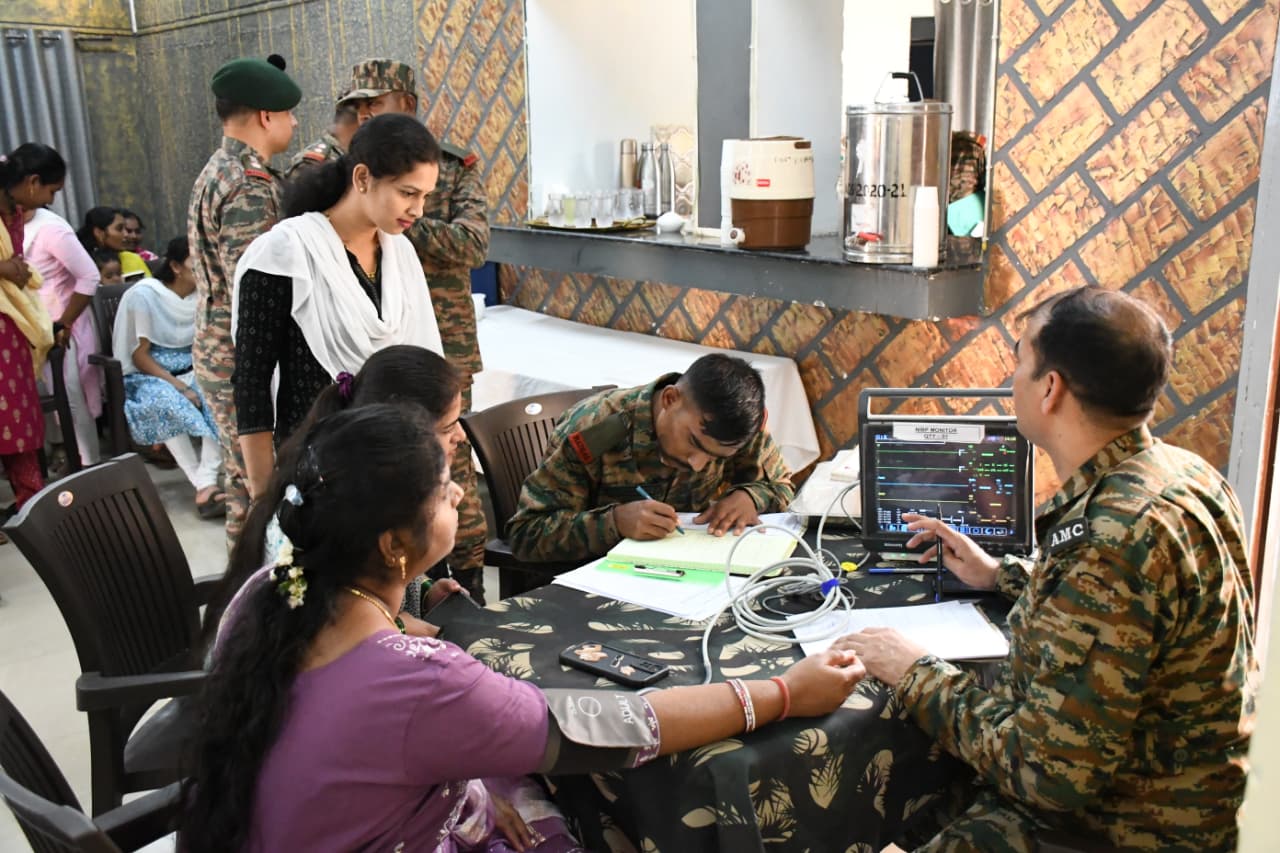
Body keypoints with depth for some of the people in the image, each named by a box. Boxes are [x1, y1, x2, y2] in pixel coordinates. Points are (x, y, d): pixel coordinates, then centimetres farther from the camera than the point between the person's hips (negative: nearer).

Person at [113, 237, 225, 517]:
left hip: (192, 373, 4)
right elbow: (140, 356, -13)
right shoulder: (143, 295, -10)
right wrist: (180, 387, -24)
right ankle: (204, 485, -36)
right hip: (148, 376, -4)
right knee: (166, 400, -38)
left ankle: (207, 484, -37)